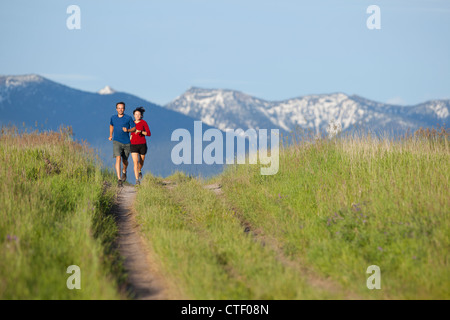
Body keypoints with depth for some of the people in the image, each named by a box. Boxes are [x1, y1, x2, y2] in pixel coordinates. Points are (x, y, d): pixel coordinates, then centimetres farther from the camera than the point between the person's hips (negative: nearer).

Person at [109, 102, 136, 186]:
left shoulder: (128, 118, -3)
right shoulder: (113, 118, 5)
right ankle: (119, 179, -24)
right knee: (118, 158, -18)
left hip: (126, 143, 0)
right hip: (117, 142, 0)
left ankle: (124, 171, 48)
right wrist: (111, 135, 19)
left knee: (125, 160, 13)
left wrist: (127, 130, -17)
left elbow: (134, 128, 2)